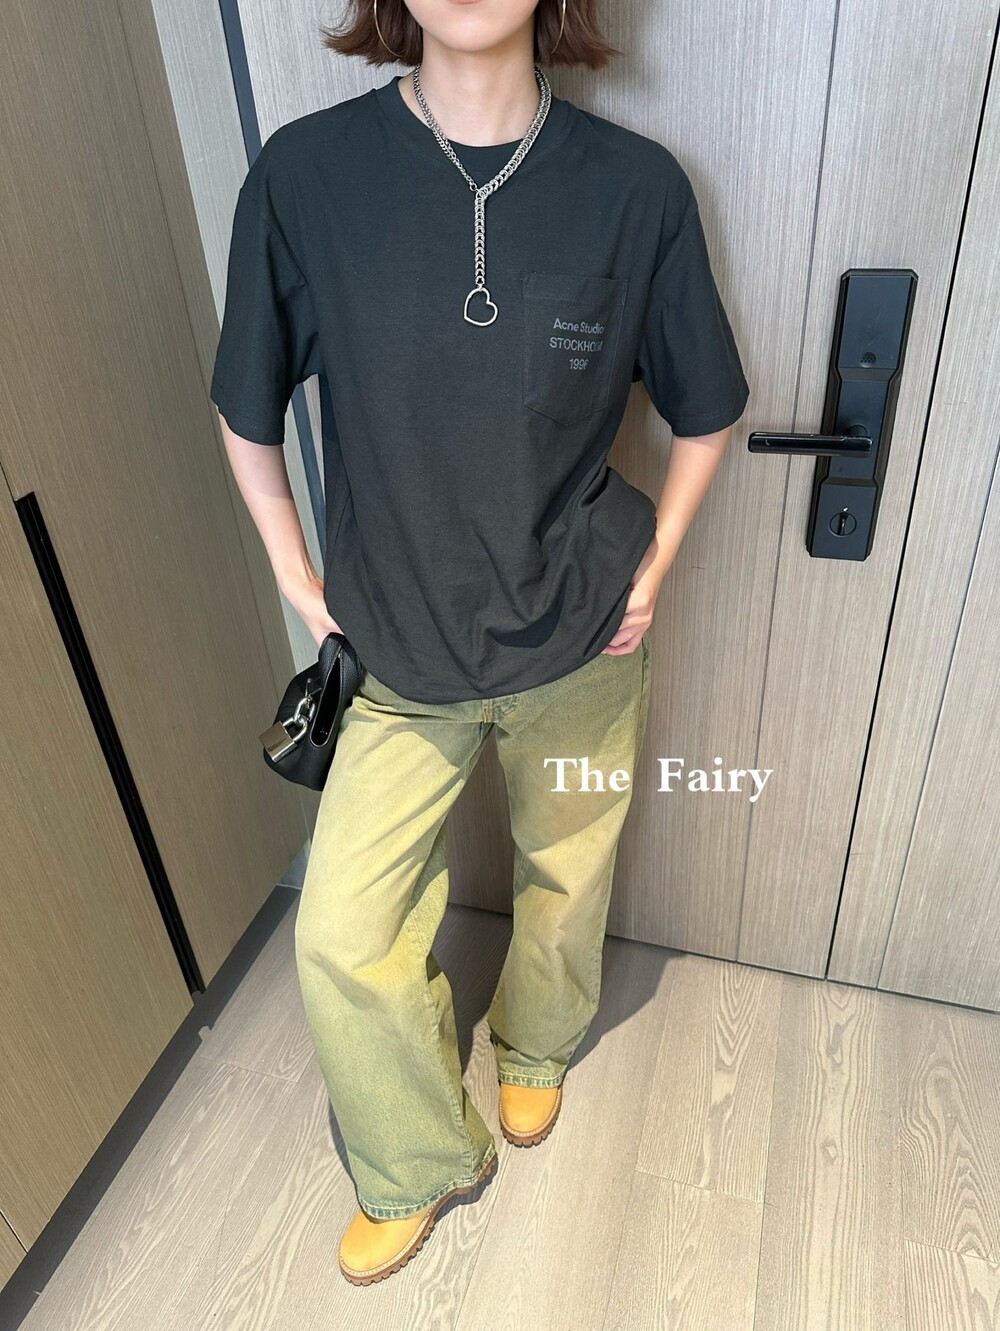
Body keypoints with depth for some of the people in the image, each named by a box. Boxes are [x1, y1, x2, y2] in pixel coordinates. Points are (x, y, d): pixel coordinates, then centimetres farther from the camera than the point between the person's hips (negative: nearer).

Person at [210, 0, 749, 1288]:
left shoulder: (638, 186, -11)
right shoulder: (306, 172, -11)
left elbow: (705, 409, 4)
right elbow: (247, 411, 2)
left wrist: (650, 572, 0)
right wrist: (301, 586, 0)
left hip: (579, 648, 1)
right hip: (400, 655, 0)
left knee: (564, 879, 21)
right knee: (342, 941, 5)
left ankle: (535, 1046, 57)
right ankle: (417, 1165, 37)